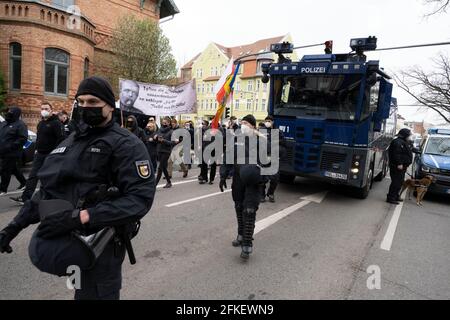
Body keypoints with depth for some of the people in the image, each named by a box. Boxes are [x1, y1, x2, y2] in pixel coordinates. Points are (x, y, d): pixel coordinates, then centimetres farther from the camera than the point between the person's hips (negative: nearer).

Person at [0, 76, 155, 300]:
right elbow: (49, 187, 20)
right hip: (59, 239, 6)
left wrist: (82, 217, -26)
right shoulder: (72, 140, 15)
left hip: (97, 244, -6)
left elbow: (140, 197, -21)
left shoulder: (126, 144, -10)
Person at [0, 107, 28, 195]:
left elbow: (23, 139, -20)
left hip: (12, 153, -9)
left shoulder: (20, 125, -12)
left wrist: (11, 146, -25)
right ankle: (23, 182, 33)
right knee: (13, 169, 18)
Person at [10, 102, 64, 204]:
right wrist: (36, 149, 17)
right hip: (39, 154, 8)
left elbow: (61, 138, -19)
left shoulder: (56, 123, -11)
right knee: (32, 176, 3)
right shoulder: (40, 123, 15)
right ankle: (25, 197, 3)